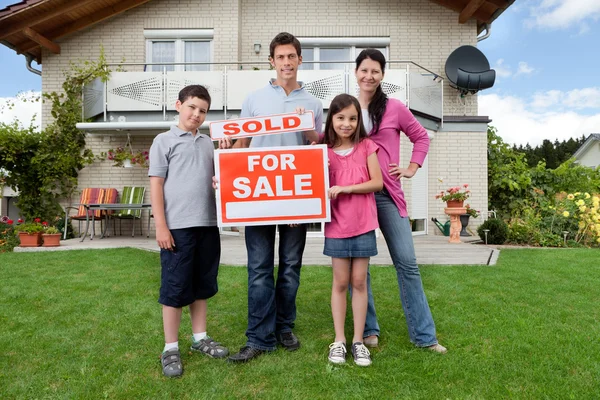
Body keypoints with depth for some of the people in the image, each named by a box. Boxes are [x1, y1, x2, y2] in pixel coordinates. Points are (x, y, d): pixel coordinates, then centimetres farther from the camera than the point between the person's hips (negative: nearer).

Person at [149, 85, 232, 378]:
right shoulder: (164, 141, 0)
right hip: (177, 226, -5)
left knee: (202, 284, 15)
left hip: (207, 224, 5)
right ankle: (170, 348, 16)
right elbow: (156, 185, -4)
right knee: (175, 287, 3)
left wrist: (225, 155, 2)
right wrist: (161, 226, -10)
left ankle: (200, 337, 30)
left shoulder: (209, 143, 13)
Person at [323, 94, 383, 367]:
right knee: (340, 283, 7)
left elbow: (377, 182, -5)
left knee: (359, 282, 6)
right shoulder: (323, 151, 2)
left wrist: (345, 188, -15)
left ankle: (358, 340, 17)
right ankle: (339, 340, 17)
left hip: (363, 224, 0)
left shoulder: (366, 146, 1)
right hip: (337, 225, 0)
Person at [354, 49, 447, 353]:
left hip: (387, 194, 0)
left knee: (407, 262, 2)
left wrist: (411, 168, 5)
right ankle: (368, 330, 22)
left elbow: (421, 137, 15)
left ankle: (423, 335, 15)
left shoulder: (394, 108, 3)